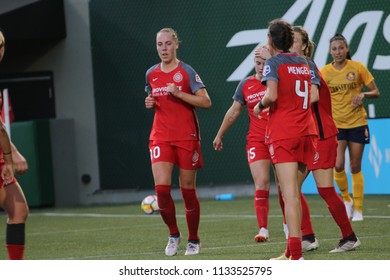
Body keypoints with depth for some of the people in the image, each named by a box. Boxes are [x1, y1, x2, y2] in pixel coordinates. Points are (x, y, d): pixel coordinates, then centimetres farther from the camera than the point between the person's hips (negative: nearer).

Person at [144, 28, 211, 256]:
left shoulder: (186, 72, -4)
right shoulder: (151, 74, 10)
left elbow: (206, 102, -10)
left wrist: (179, 94, -20)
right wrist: (150, 103, 4)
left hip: (187, 138, -3)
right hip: (161, 138, 3)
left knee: (188, 191, 2)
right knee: (161, 188, -13)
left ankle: (194, 240, 18)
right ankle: (173, 234, 7)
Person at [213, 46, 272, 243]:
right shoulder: (246, 85, 7)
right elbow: (233, 112, 16)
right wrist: (219, 135, 23)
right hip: (256, 141, 1)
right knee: (261, 185, -10)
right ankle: (263, 229, -9)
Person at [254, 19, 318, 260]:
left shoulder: (273, 63, -5)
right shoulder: (304, 62, 15)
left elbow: (272, 95, -18)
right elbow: (313, 96, 17)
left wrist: (260, 106, 0)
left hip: (283, 133, -6)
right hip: (306, 131, 6)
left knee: (290, 193, -12)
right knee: (294, 192, 13)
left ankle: (296, 254, -21)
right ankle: (293, 248, 14)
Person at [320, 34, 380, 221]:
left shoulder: (358, 68, -3)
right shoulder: (324, 72, -1)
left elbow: (375, 92, 2)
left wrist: (363, 94, -18)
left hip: (357, 123, 0)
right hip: (335, 125, 0)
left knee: (355, 168, 2)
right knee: (338, 166, -13)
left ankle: (358, 209, 13)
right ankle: (346, 199, 13)